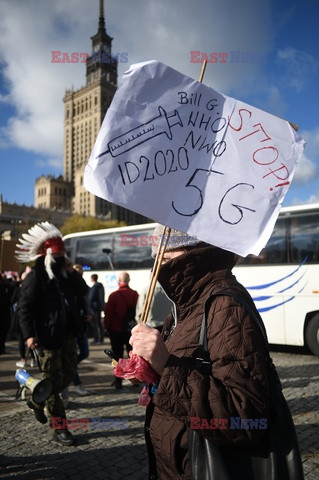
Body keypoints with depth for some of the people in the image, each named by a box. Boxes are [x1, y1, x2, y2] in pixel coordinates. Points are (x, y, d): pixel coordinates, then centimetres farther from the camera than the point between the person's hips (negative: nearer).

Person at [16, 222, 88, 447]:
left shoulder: (64, 274, 11)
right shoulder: (35, 277, -11)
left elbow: (82, 291, 11)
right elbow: (24, 308, -14)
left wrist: (72, 272, -2)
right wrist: (29, 335, -23)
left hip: (68, 335, 8)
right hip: (47, 337, -7)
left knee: (69, 373, 15)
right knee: (53, 381, 2)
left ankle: (38, 401, 39)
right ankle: (59, 428, 13)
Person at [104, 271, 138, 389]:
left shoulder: (114, 295, -13)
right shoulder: (135, 294, -3)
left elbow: (108, 313, -10)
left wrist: (107, 327, 3)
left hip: (116, 330, -3)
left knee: (118, 355, 6)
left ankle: (118, 380, 8)